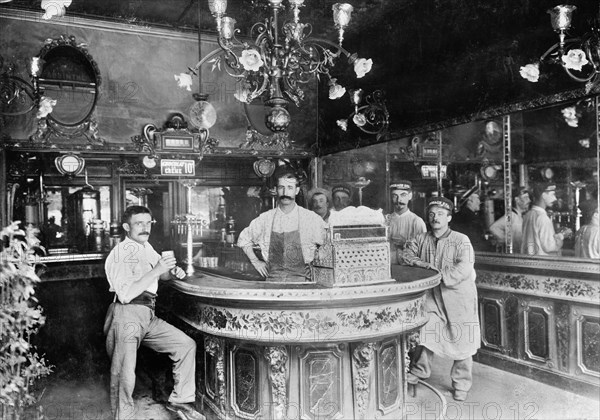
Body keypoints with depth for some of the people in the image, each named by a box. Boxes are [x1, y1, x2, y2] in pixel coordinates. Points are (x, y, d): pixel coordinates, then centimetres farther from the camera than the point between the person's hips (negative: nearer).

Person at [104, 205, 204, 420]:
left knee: (186, 344, 7)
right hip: (127, 315, -8)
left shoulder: (146, 248, 13)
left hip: (148, 315, 8)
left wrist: (173, 271, 6)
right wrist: (156, 271, -20)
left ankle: (179, 400, 18)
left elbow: (161, 275, 30)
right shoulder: (121, 253, -11)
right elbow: (125, 295, -21)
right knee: (124, 374, -8)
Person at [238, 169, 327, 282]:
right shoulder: (265, 218, 6)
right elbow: (244, 239, 20)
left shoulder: (311, 218, 1)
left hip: (300, 278, -1)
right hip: (273, 277, 1)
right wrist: (255, 262, 12)